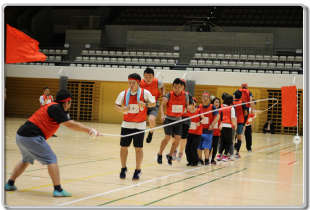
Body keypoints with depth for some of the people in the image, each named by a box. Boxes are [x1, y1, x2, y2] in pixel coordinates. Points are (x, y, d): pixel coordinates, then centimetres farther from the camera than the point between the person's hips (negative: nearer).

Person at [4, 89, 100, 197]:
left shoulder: (53, 107, 19)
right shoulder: (55, 108, -10)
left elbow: (70, 124, 20)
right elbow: (70, 124, -14)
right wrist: (88, 130, -11)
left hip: (21, 136, 10)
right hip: (31, 137, -10)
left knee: (26, 160, 29)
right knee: (51, 159, -5)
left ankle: (10, 184, 36)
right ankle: (58, 190, -7)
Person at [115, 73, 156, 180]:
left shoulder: (145, 93, -9)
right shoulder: (124, 94, -2)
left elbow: (154, 103, 2)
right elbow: (117, 105, 9)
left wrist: (145, 104, -18)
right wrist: (122, 109, -13)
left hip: (139, 125, -2)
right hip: (126, 124, 2)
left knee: (138, 148, -1)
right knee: (124, 147, 4)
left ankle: (138, 170, 12)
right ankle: (123, 169, 21)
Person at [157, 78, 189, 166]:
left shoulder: (185, 95, -6)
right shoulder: (169, 95, -13)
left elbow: (187, 105, 10)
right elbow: (162, 105, -2)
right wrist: (162, 115, -17)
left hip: (178, 120, 3)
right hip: (168, 118, -3)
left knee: (178, 139, -3)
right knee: (167, 137, -13)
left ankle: (170, 155, 20)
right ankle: (159, 154, 10)